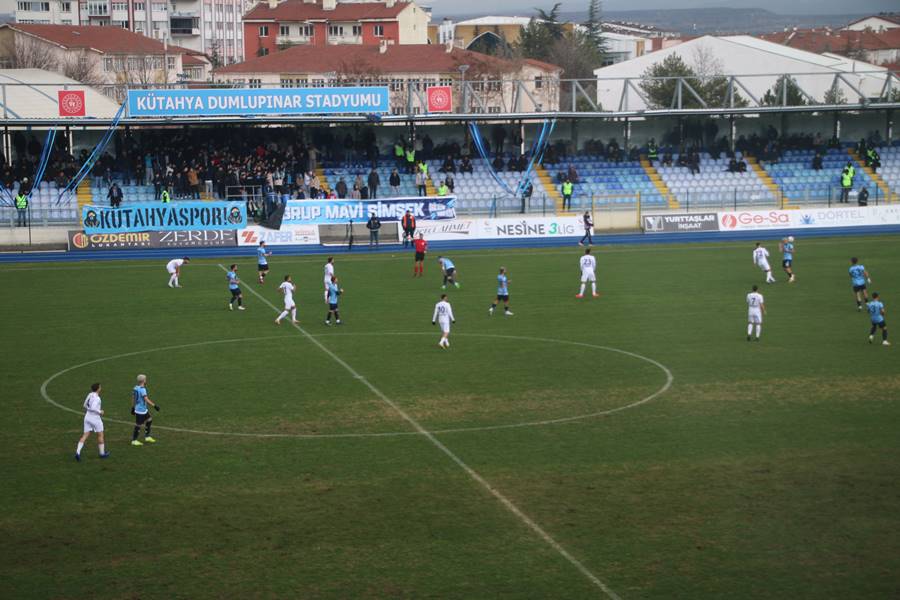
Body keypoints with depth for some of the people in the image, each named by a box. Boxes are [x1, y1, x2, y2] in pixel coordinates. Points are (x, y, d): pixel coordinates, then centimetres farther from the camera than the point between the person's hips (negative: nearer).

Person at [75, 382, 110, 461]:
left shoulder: (90, 395, 5)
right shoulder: (96, 398, -19)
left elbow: (85, 405, 16)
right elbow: (93, 408, -28)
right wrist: (99, 412, -13)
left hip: (87, 417, 7)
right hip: (95, 418, -7)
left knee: (85, 436, 4)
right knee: (100, 435, 11)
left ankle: (78, 452, -11)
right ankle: (102, 453, 22)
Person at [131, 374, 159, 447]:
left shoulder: (135, 388, 5)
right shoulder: (142, 389, -22)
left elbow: (133, 398, 14)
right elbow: (146, 400, -27)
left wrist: (133, 407, 24)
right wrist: (155, 405, -24)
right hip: (141, 410, -10)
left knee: (149, 420, 19)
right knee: (138, 425, 1)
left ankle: (147, 437, 26)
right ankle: (134, 440, 11)